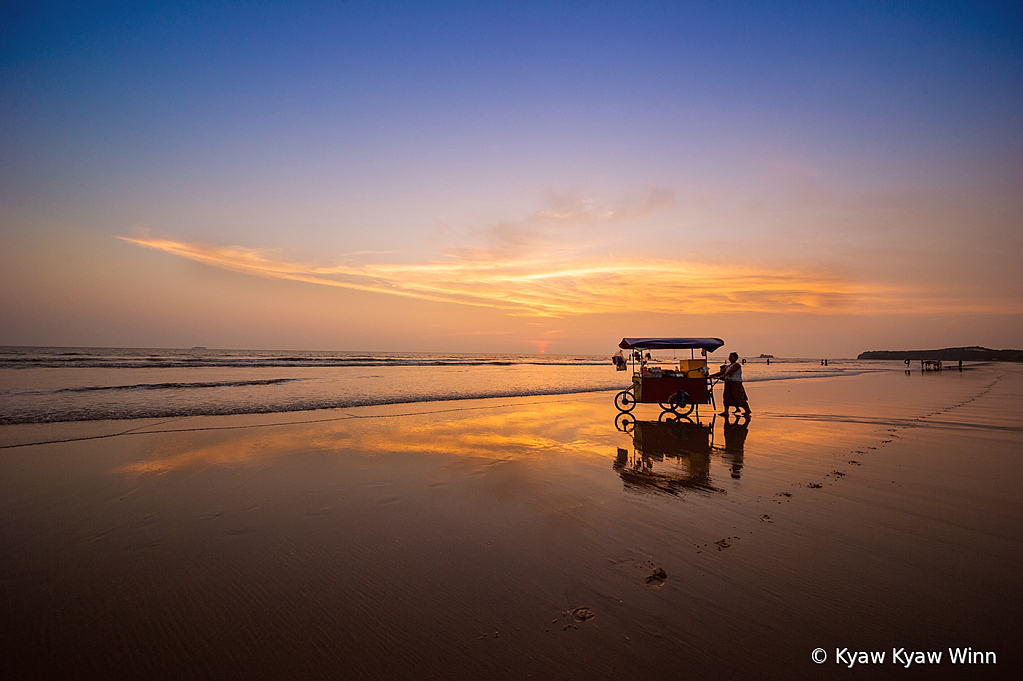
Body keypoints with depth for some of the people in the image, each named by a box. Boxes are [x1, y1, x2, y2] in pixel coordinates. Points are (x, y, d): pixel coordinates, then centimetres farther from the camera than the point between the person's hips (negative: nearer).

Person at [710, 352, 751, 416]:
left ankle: (747, 410, 3)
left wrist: (723, 376, -36)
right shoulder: (727, 366, 19)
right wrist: (712, 376, 6)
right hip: (728, 383, 9)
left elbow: (730, 372, -23)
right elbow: (721, 372, 17)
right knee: (726, 397, 3)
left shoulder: (736, 365, -8)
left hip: (736, 383, -9)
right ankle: (726, 412, 5)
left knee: (738, 398, -8)